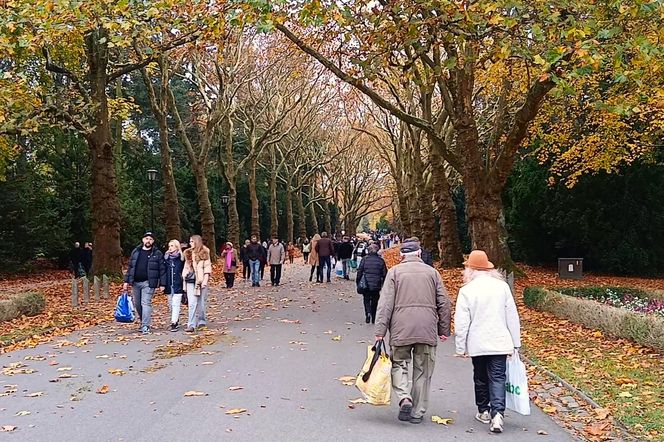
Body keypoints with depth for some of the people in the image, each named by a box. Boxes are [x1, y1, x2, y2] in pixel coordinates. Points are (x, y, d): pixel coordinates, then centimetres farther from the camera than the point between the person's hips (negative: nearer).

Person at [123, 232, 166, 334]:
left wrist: (162, 284, -7)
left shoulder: (157, 253, 0)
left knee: (146, 303, -11)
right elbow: (130, 267, 14)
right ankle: (143, 321, 28)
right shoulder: (135, 252, 11)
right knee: (137, 304, 11)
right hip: (135, 283, 5)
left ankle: (145, 326, -10)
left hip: (148, 283, -5)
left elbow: (162, 269, -2)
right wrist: (126, 281, 9)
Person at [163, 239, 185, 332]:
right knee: (170, 304, 12)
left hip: (178, 284, -4)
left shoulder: (181, 257, -1)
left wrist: (184, 284, -2)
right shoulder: (166, 257, 7)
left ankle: (174, 323, -12)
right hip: (169, 284, 4)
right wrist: (163, 284, 2)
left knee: (175, 304, -10)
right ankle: (176, 320, 29)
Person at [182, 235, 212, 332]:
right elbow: (186, 267, 18)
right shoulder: (188, 253, 15)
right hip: (190, 281, 3)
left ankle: (201, 321, 22)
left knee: (201, 302, 5)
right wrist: (184, 277, 11)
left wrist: (205, 280, -11)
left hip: (201, 280, -3)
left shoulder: (204, 253, 1)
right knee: (191, 303, -7)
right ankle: (191, 325, -12)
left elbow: (207, 267, -3)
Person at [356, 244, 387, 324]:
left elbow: (359, 272, -2)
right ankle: (373, 319, 16)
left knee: (366, 300, 12)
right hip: (376, 285, 1)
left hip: (366, 285, -1)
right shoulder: (381, 260, 0)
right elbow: (384, 274, 2)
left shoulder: (365, 259, -3)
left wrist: (358, 283, 7)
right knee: (374, 302, 13)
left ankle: (368, 312, -14)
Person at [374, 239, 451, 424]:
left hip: (401, 330, -2)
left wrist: (380, 331, -3)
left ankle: (404, 399, -9)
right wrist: (444, 330, 16)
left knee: (399, 364, 13)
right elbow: (444, 303, 9)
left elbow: (385, 303, -3)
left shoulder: (394, 271, 4)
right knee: (423, 371, 11)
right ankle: (417, 412, 15)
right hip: (428, 330, 2)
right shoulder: (432, 272, 10)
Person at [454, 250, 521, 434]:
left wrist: (461, 347, 2)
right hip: (499, 343, 1)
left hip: (477, 344, -1)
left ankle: (484, 411, 28)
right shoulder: (502, 286, -1)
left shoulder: (466, 290, -8)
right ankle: (497, 413, -13)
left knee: (480, 378, 16)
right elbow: (512, 317, 4)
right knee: (498, 378, 2)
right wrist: (515, 343, 12)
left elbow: (461, 322, -8)